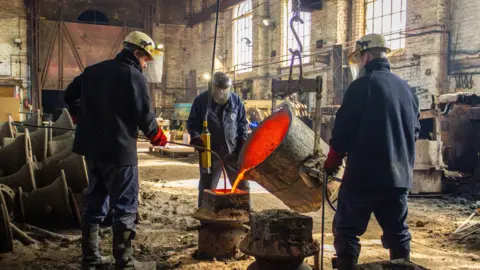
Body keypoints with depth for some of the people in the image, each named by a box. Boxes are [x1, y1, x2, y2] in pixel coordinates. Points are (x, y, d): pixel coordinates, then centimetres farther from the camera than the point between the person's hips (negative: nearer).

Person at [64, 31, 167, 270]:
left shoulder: (93, 70, 13)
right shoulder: (134, 76, -11)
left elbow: (70, 95, 21)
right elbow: (144, 114, -13)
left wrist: (84, 121, 29)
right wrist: (157, 137, 4)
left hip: (92, 147, 8)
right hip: (119, 150, -8)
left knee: (95, 202, 15)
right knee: (125, 206, -1)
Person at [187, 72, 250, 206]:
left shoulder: (236, 100, 3)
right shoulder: (201, 100, -4)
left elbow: (243, 124, 12)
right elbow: (192, 123, 1)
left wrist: (243, 142, 1)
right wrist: (195, 137, -17)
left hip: (233, 151, 2)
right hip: (210, 152, -2)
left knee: (243, 187, 9)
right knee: (206, 188, 7)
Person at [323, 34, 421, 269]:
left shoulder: (363, 85, -10)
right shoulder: (406, 88, 11)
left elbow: (343, 130, -11)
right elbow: (415, 130, 18)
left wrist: (331, 162, 3)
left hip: (365, 172, -7)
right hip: (399, 174, 7)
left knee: (346, 229, 2)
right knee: (397, 232, 15)